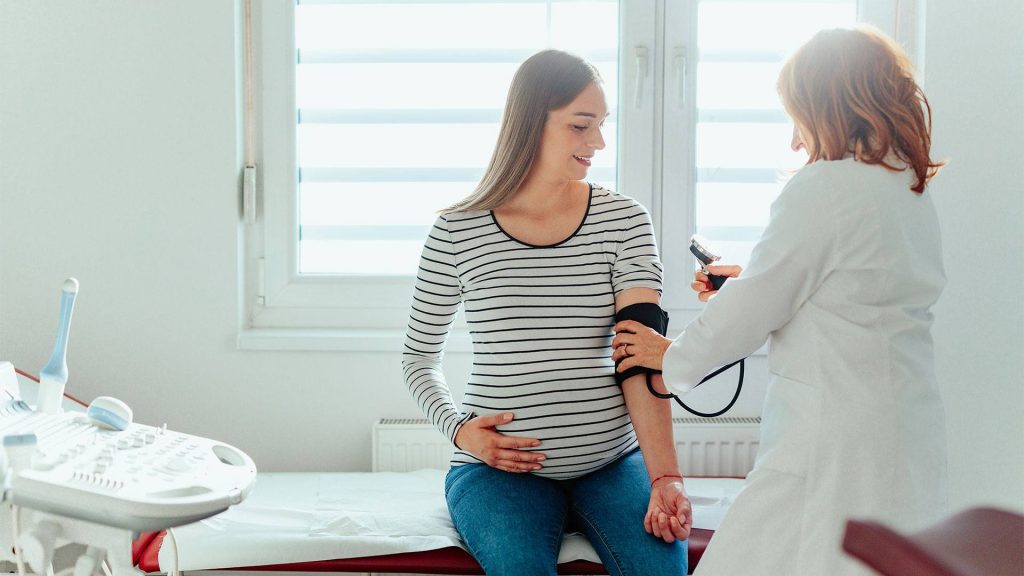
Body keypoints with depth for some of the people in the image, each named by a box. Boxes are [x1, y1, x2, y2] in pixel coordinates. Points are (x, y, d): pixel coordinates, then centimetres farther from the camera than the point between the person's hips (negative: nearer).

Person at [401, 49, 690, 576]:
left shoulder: (624, 222, 1)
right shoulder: (457, 232, -1)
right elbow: (419, 356, 10)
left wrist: (665, 476, -22)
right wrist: (459, 429, -9)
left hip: (612, 461, 1)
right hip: (500, 468, -1)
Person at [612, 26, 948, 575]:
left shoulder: (821, 189, -13)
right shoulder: (914, 194, 13)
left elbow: (753, 310, -9)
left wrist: (672, 356, 7)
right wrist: (749, 284, 28)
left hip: (834, 452, -9)